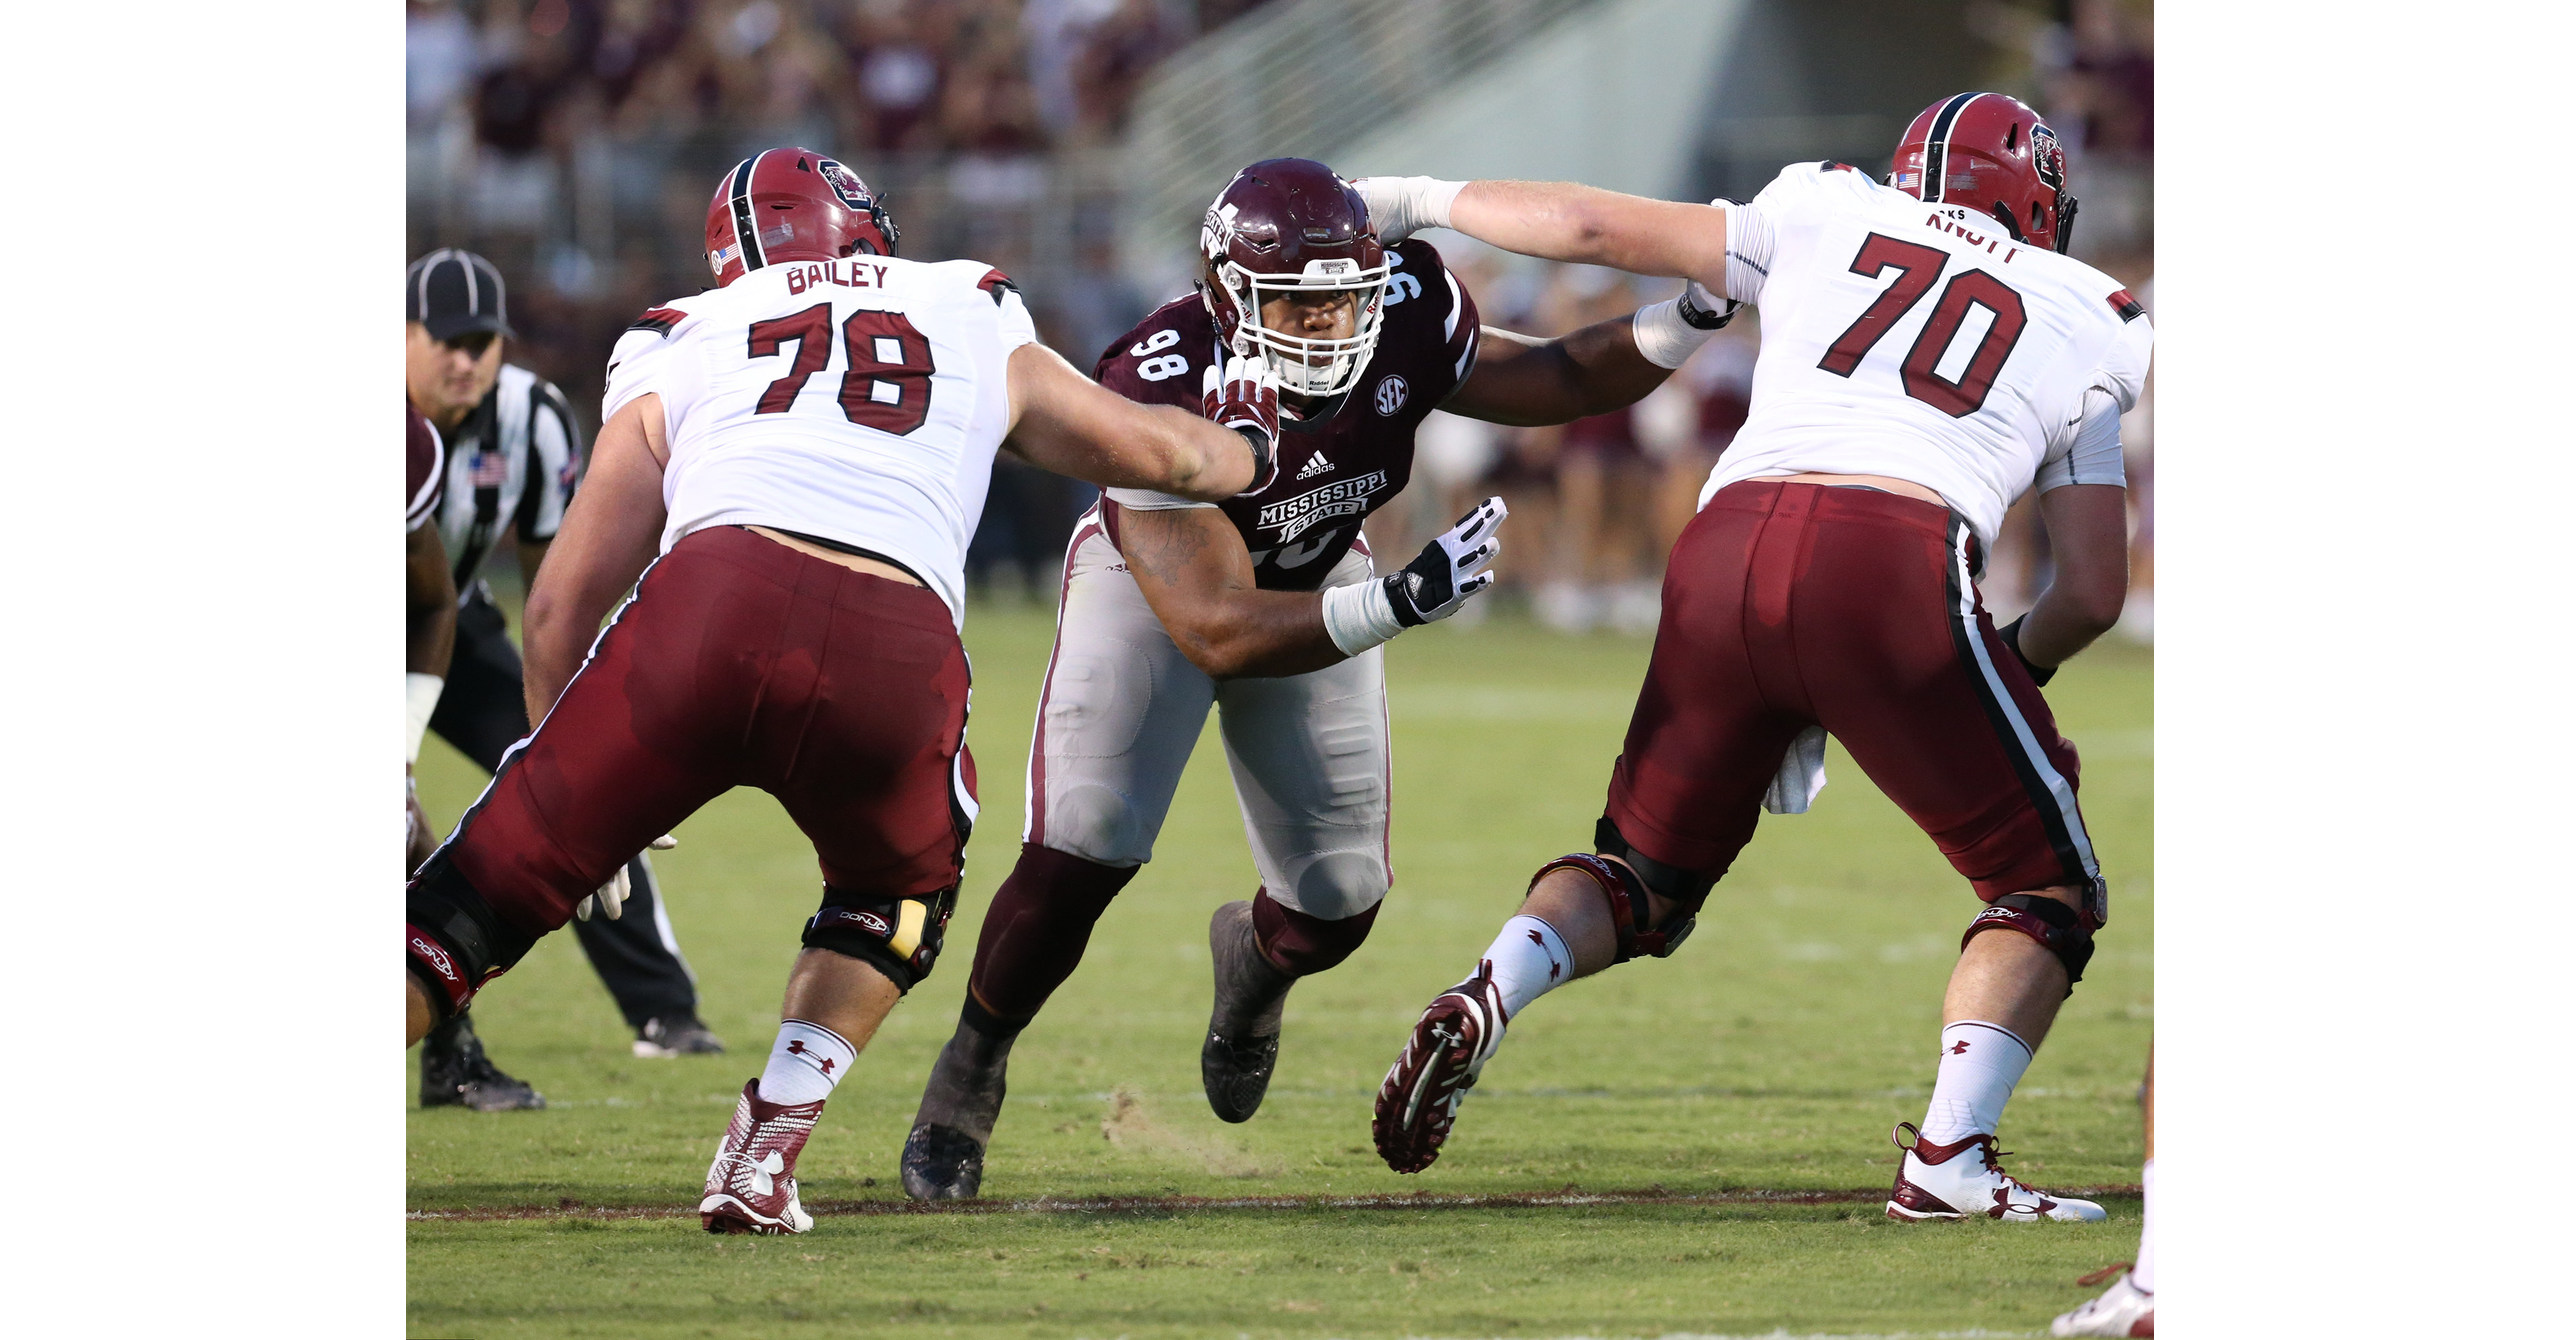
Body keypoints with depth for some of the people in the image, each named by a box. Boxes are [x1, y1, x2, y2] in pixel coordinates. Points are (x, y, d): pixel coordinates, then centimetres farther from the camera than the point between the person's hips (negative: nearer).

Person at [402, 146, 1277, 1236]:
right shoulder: (979, 332, 33)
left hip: (714, 593, -1)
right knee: (899, 891, 30)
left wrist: (565, 789, 37)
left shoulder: (675, 351, 29)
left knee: (495, 885, 7)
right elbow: (1163, 454, 44)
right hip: (898, 653, 1)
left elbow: (566, 602, 25)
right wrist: (1247, 446, 67)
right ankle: (764, 1156, 14)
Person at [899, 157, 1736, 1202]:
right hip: (1158, 579, -4)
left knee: (1339, 902, 3)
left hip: (1316, 583, 4)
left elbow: (1562, 381, -8)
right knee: (1078, 856, -20)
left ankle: (1252, 955, 43)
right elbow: (1219, 633, -42)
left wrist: (1686, 319, -26)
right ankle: (968, 1075, 7)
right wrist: (1400, 603, -53)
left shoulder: (1403, 330, -28)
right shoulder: (1164, 397, -40)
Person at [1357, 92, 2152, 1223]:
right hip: (1896, 574, -3)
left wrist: (1422, 201, 41)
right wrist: (2015, 668, 37)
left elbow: (1591, 226, 26)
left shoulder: (1828, 218, 25)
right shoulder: (2085, 333, 22)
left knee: (1645, 871, 23)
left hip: (1729, 547, 3)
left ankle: (1492, 994, -6)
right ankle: (1949, 1160, -3)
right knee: (2047, 884, 14)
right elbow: (2093, 591, 18)